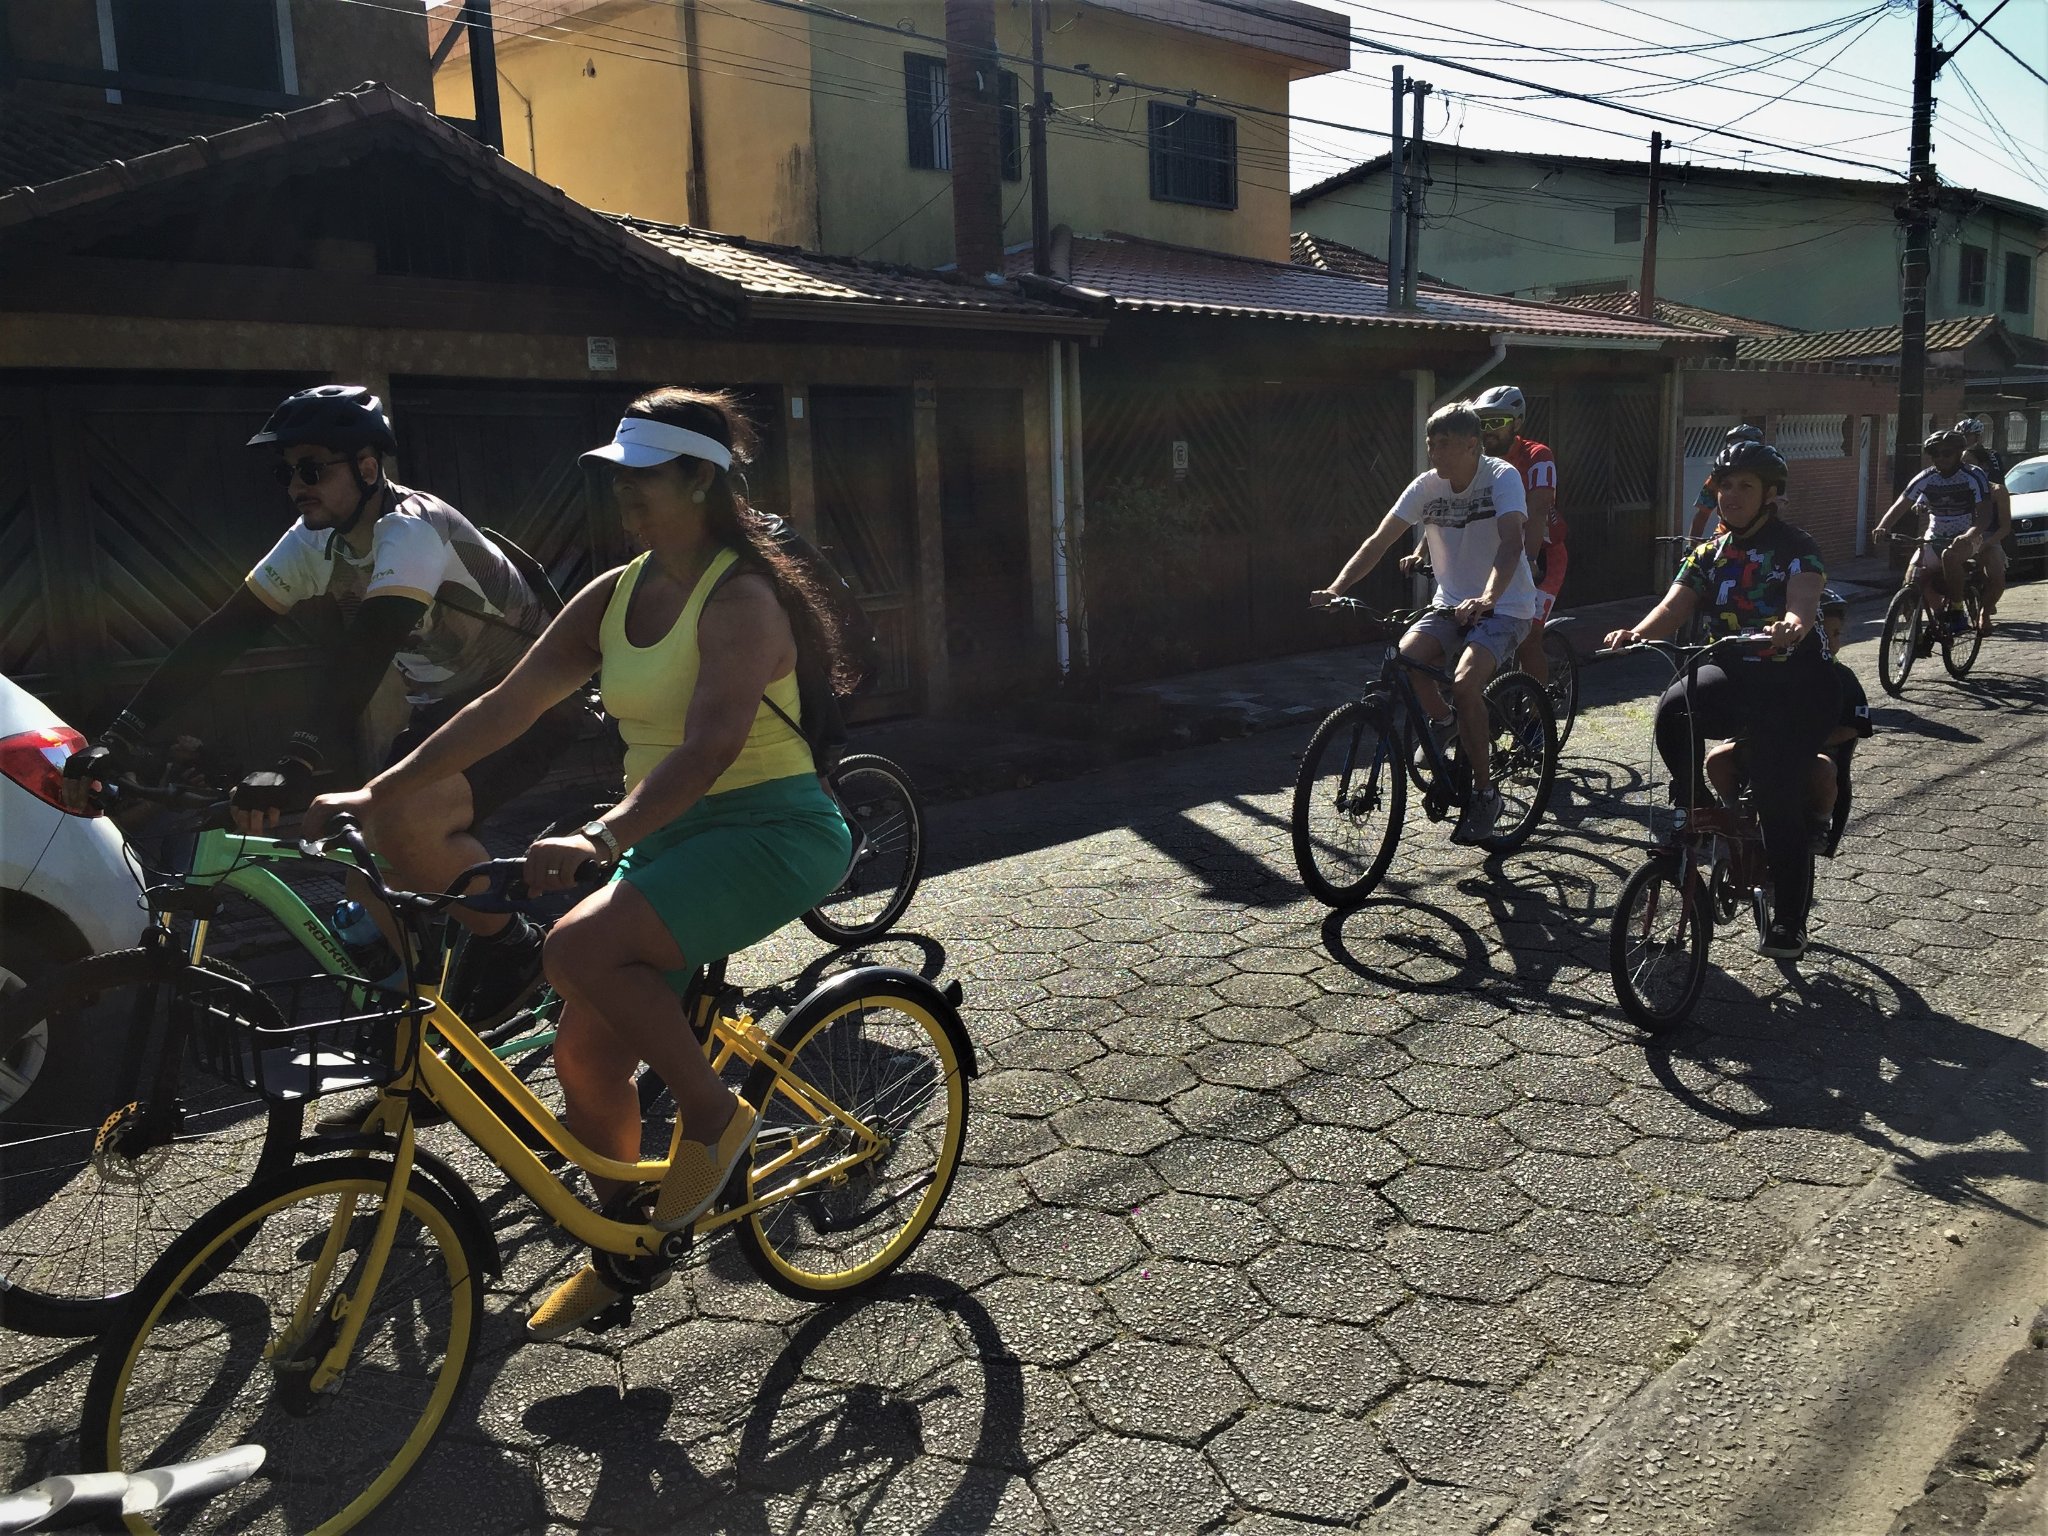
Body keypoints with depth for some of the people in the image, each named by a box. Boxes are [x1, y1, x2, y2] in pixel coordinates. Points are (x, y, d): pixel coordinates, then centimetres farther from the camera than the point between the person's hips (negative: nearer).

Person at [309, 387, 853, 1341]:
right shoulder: (614, 595, 8)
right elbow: (508, 705, 6)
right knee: (585, 1054, 4)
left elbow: (711, 745, -30)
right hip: (669, 834, 8)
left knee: (581, 948, -30)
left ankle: (713, 1117, -8)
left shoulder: (740, 598, -15)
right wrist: (377, 795, 0)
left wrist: (598, 840, -42)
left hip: (768, 830, -8)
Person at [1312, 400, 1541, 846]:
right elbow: (1380, 540, -8)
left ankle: (1485, 793, -10)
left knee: (1465, 683, -29)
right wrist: (1336, 588, -23)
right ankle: (1444, 721, 9)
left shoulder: (1502, 477, -16)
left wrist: (1486, 598, -49)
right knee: (1403, 659, -24)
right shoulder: (1426, 485, -3)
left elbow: (1511, 542, -31)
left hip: (1504, 607, -5)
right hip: (1450, 604, 5)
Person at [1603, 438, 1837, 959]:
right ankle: (1695, 812, -6)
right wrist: (1637, 634, -30)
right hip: (1737, 673, 4)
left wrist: (1791, 626, -50)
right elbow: (1673, 608, -7)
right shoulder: (1709, 556, 8)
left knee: (1777, 798, -12)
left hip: (1796, 681, -4)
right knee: (1674, 709, -28)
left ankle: (1790, 921, 3)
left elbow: (1804, 603, -26)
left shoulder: (1795, 548, -7)